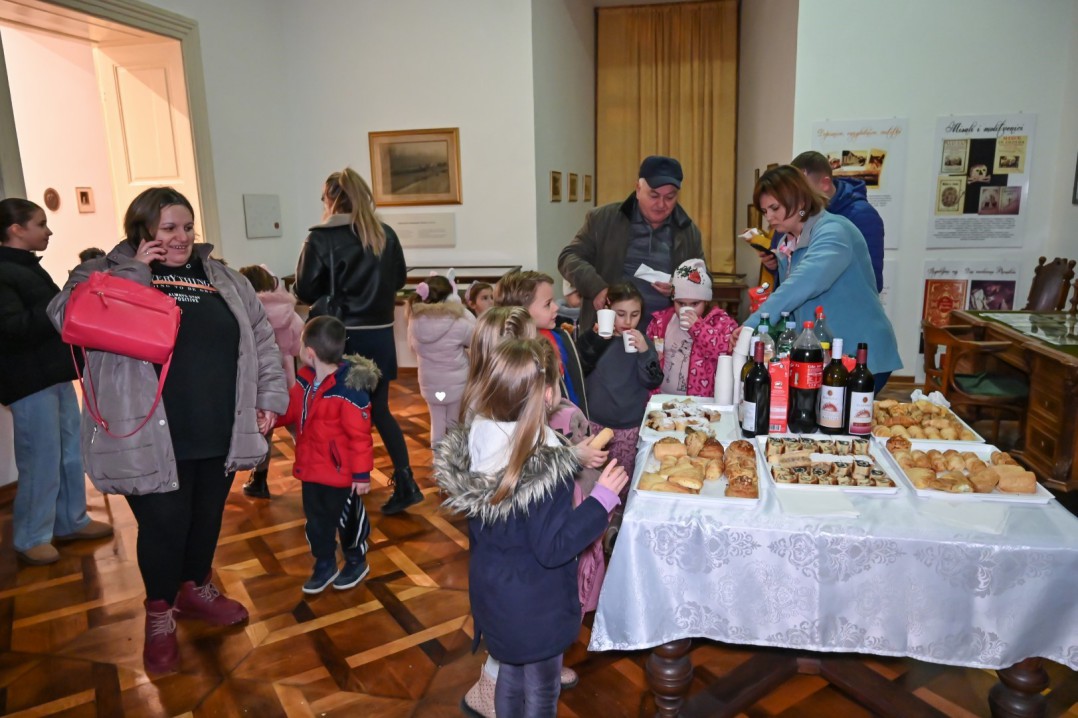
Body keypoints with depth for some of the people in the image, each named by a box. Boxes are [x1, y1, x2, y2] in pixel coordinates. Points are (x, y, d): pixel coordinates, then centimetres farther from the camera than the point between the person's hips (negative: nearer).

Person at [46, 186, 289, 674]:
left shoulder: (223, 278, 9)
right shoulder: (104, 274, -2)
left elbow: (261, 340, 12)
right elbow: (68, 317, -20)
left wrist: (270, 396, 4)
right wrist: (135, 272, -19)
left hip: (221, 433, 4)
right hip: (153, 440, -4)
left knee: (208, 517, 18)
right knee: (164, 526, 6)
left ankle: (197, 590, 43)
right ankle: (160, 615, 30)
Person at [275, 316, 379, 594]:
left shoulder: (349, 389, -27)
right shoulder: (305, 380, -2)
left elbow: (360, 435, -23)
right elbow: (289, 411, 13)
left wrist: (362, 473, -19)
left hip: (342, 474, -7)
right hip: (312, 469, 7)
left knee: (348, 520, 14)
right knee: (316, 520, 20)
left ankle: (356, 562, 37)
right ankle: (324, 564, 40)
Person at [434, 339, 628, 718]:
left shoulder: (475, 441, -12)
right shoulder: (546, 467, -33)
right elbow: (552, 548, -26)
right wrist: (603, 499, -21)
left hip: (491, 591, 6)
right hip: (535, 605, -6)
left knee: (510, 673, 29)